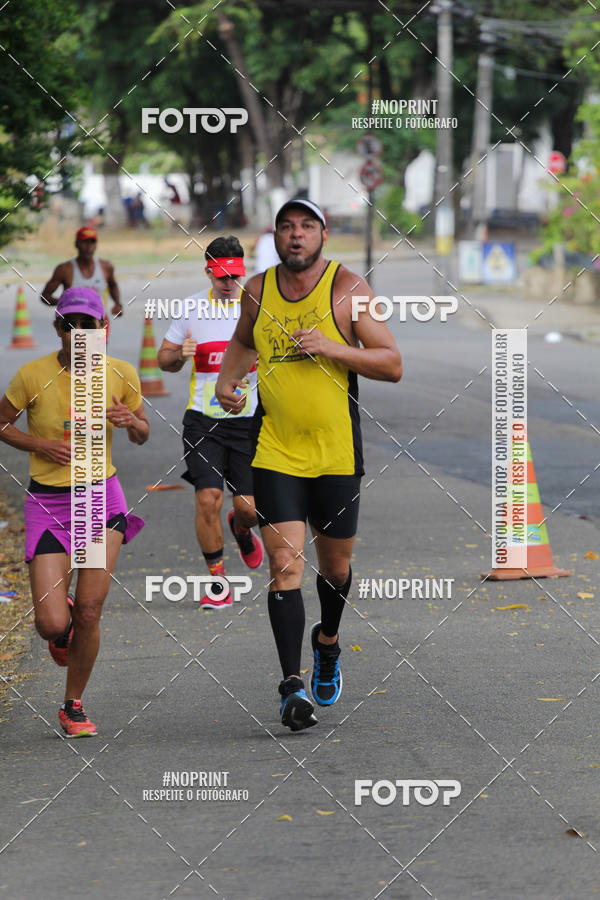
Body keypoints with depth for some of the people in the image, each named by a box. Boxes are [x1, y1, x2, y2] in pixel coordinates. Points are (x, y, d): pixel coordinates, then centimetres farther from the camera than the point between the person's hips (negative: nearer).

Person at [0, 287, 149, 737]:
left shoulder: (121, 374, -3)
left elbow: (143, 435, 11)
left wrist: (131, 421, -12)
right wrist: (40, 445, -14)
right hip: (48, 503, -2)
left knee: (89, 611, -7)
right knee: (52, 624, -10)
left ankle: (73, 705, 15)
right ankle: (61, 625, 30)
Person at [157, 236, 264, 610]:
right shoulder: (192, 308, 3)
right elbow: (164, 358, 13)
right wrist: (180, 354, -10)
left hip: (248, 420, 0)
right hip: (203, 421, 1)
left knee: (249, 505, -4)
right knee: (208, 499, -10)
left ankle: (241, 527, 36)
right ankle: (217, 580, 5)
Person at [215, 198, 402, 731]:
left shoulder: (348, 288, -7)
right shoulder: (257, 290, 3)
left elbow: (393, 365, -8)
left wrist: (331, 348, -20)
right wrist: (227, 380, 7)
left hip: (337, 452, -1)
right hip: (275, 452, 1)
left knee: (335, 565, 13)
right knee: (284, 564, -12)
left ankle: (328, 641, 44)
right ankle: (293, 684, -13)